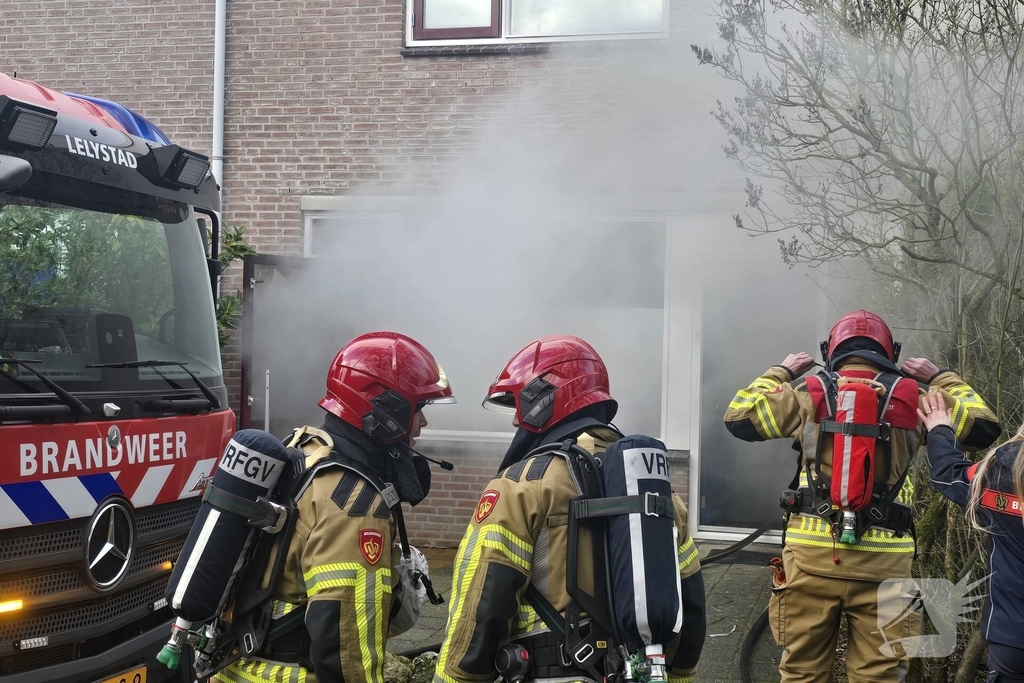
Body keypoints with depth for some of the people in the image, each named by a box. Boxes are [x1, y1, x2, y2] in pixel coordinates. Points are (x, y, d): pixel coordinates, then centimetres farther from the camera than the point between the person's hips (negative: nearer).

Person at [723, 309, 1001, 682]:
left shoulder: (808, 394, 5)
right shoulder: (913, 398, 6)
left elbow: (738, 417, 12)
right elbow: (984, 425, 15)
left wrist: (779, 373, 24)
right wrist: (941, 378, 26)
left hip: (812, 555, 0)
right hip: (883, 562, 0)